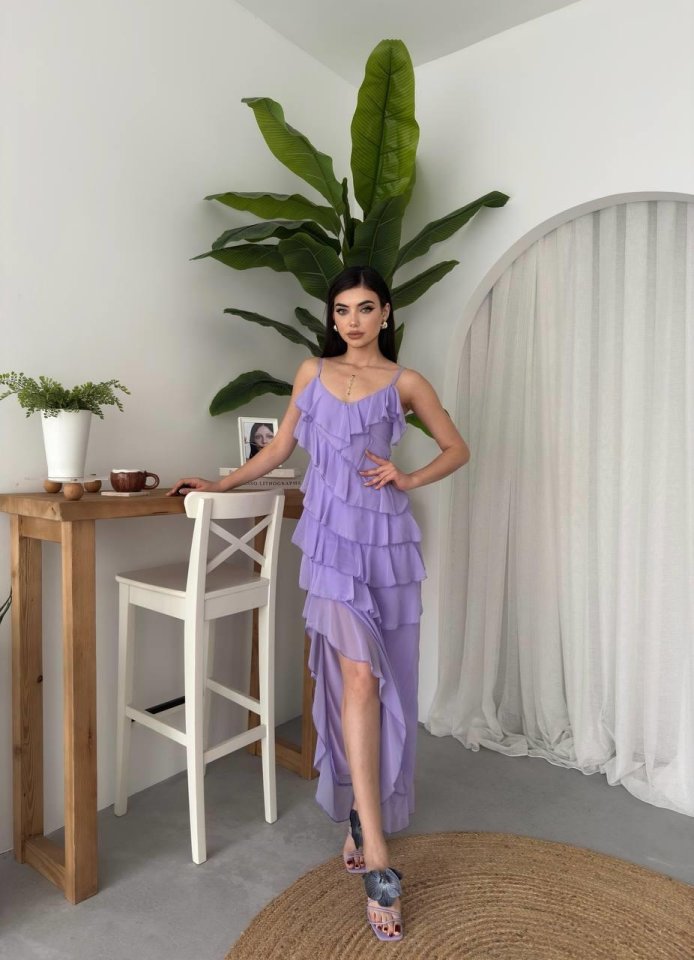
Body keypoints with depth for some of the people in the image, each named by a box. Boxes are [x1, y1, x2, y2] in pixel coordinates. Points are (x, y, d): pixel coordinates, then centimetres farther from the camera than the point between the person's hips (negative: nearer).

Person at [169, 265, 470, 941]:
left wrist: (407, 479, -3)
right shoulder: (312, 373, 12)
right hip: (333, 534, 0)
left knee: (377, 678, 5)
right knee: (358, 675, -9)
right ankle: (377, 860, -1)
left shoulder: (405, 382, 6)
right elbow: (280, 446, 19)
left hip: (385, 535, 0)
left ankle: (362, 822, 26)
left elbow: (457, 449, 12)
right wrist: (219, 484, 19)